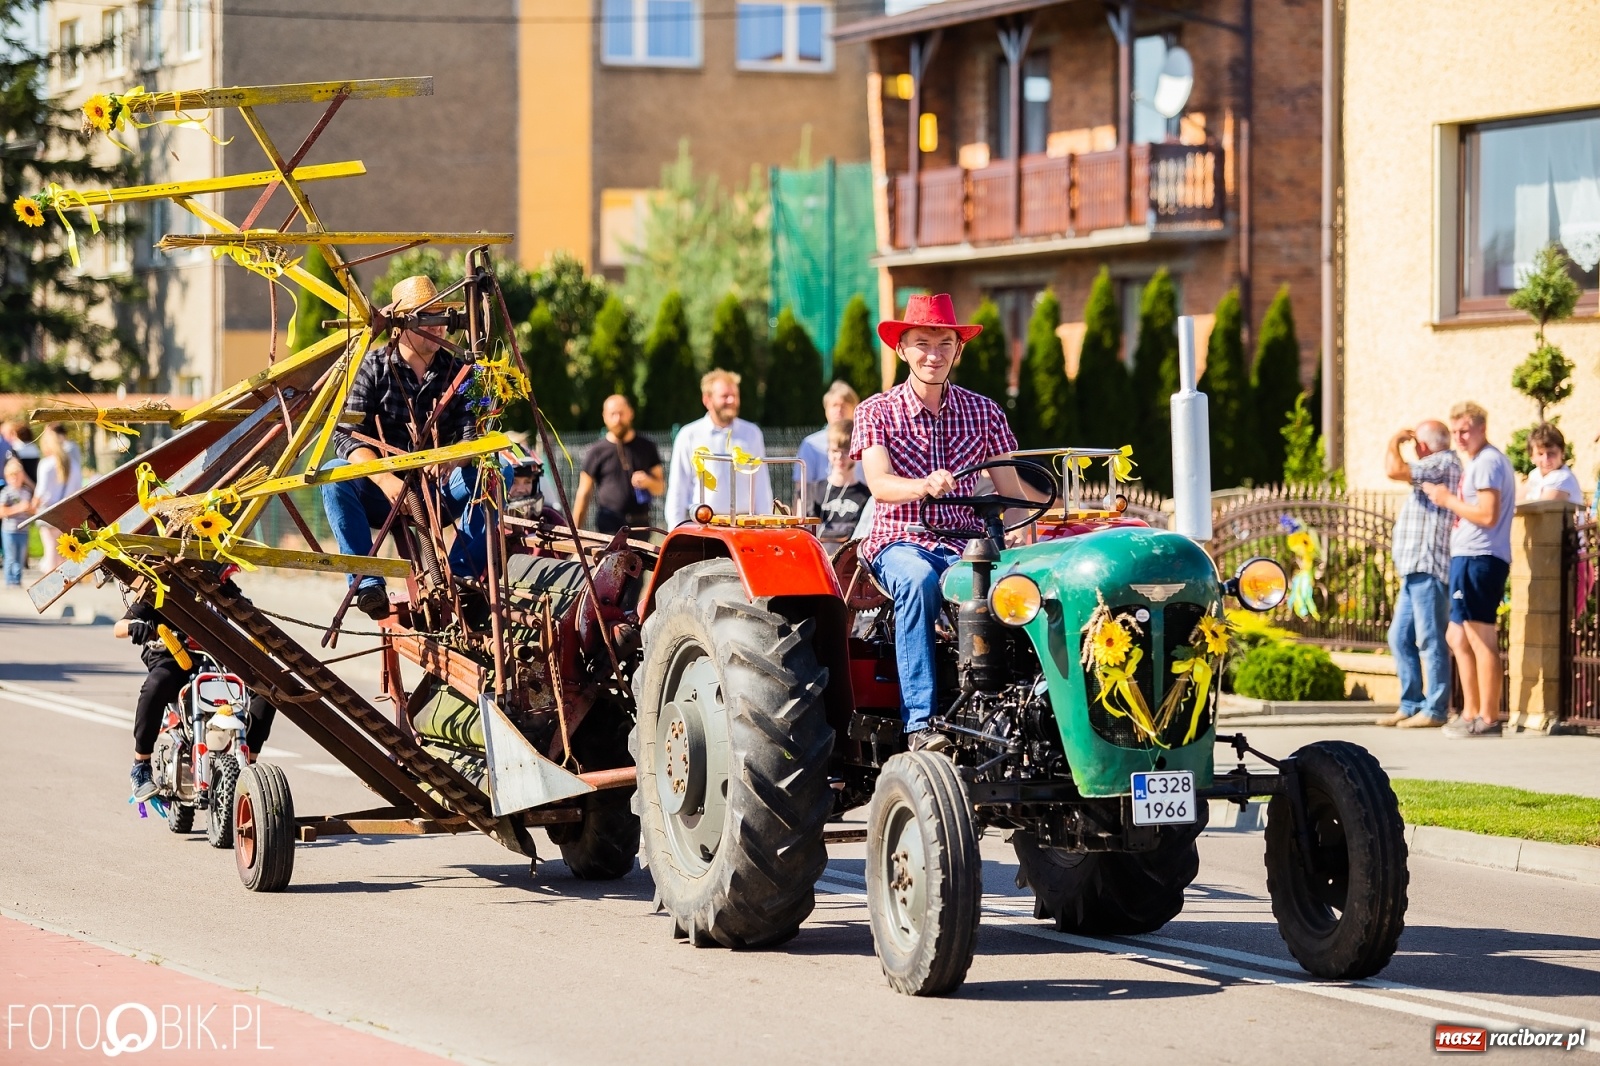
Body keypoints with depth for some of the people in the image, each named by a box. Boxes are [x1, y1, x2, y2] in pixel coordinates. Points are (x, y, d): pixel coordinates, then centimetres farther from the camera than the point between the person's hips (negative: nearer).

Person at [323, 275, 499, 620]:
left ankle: (461, 576, -25)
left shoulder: (457, 372, 4)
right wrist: (385, 479, -30)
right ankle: (367, 581, -33)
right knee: (334, 474, -31)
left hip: (440, 492, 1)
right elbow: (347, 435, -12)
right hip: (381, 492, -1)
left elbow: (473, 434, -5)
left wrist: (454, 458, -30)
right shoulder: (374, 367, -2)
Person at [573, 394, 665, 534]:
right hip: (608, 526, -2)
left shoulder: (646, 448, 11)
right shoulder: (597, 451, 6)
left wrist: (648, 482, -8)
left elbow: (660, 487, 16)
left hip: (640, 526, 2)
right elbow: (583, 495, 7)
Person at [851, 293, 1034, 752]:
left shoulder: (984, 413, 11)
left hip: (967, 543, 2)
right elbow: (879, 484, -14)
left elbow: (1012, 492, 5)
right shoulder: (876, 412, 3)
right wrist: (925, 486, -37)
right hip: (900, 541, -2)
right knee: (918, 579, -39)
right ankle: (920, 722, -42)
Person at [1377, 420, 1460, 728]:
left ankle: (1435, 710, -7)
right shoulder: (1435, 467, 22)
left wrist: (1394, 442, -5)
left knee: (1430, 641, -8)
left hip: (1428, 569, -11)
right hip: (1415, 570, 11)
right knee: (1400, 638, 12)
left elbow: (1394, 470, -24)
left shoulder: (1443, 463, -10)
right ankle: (1410, 706, 15)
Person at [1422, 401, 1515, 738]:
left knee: (1481, 640, -9)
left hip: (1477, 558, -11)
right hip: (1468, 558, 11)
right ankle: (1471, 713, 20)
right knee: (1458, 637, 16)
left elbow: (1488, 515, -20)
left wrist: (1448, 500, -10)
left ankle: (1488, 718, -7)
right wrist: (1456, 510, 14)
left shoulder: (1487, 462, -11)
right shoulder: (1484, 461, 22)